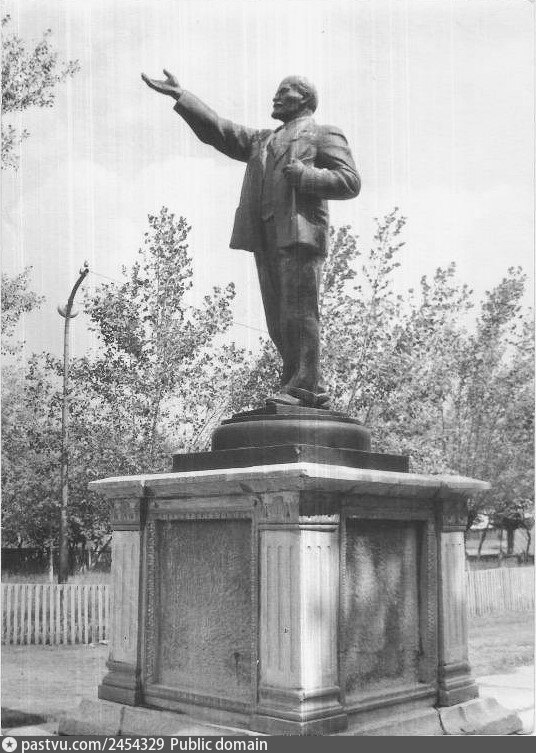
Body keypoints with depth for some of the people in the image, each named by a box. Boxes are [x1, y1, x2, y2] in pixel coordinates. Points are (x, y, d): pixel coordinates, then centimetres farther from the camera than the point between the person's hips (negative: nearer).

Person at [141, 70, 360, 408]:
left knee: (299, 315, -13)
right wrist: (180, 96, 18)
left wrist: (302, 174, -10)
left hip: (300, 232, -7)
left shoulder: (324, 135, 10)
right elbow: (219, 130, 24)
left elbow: (350, 181, -1)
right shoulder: (262, 141, 31)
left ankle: (304, 388, -13)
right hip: (267, 240, 7)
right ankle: (312, 389, 6)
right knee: (279, 323, 2)